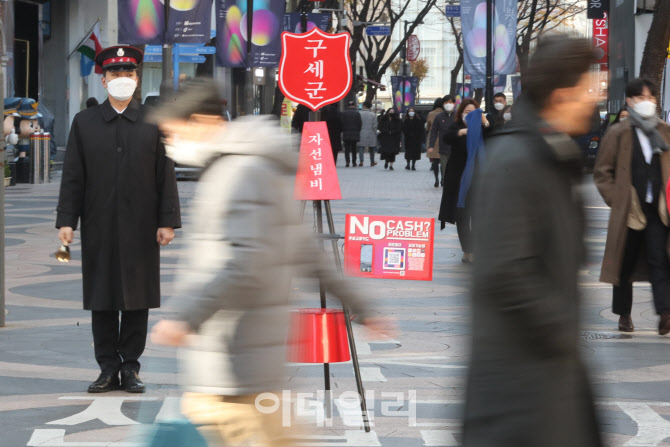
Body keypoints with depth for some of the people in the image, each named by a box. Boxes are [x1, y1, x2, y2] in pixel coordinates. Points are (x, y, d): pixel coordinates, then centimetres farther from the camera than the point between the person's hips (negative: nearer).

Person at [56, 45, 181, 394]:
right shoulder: (84, 123, 7)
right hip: (98, 228, 1)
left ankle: (130, 367, 10)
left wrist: (167, 221, -4)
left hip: (141, 228, 0)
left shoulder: (153, 123, 5)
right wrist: (66, 220, -3)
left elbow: (165, 176, 3)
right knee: (101, 299, 3)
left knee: (138, 299, 2)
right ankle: (108, 368, 9)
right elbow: (72, 176, 4)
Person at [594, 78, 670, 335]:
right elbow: (602, 172, 3)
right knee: (625, 263, 7)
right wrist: (616, 200, -5)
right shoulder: (618, 134, 1)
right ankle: (624, 315, 18)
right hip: (628, 211, -1)